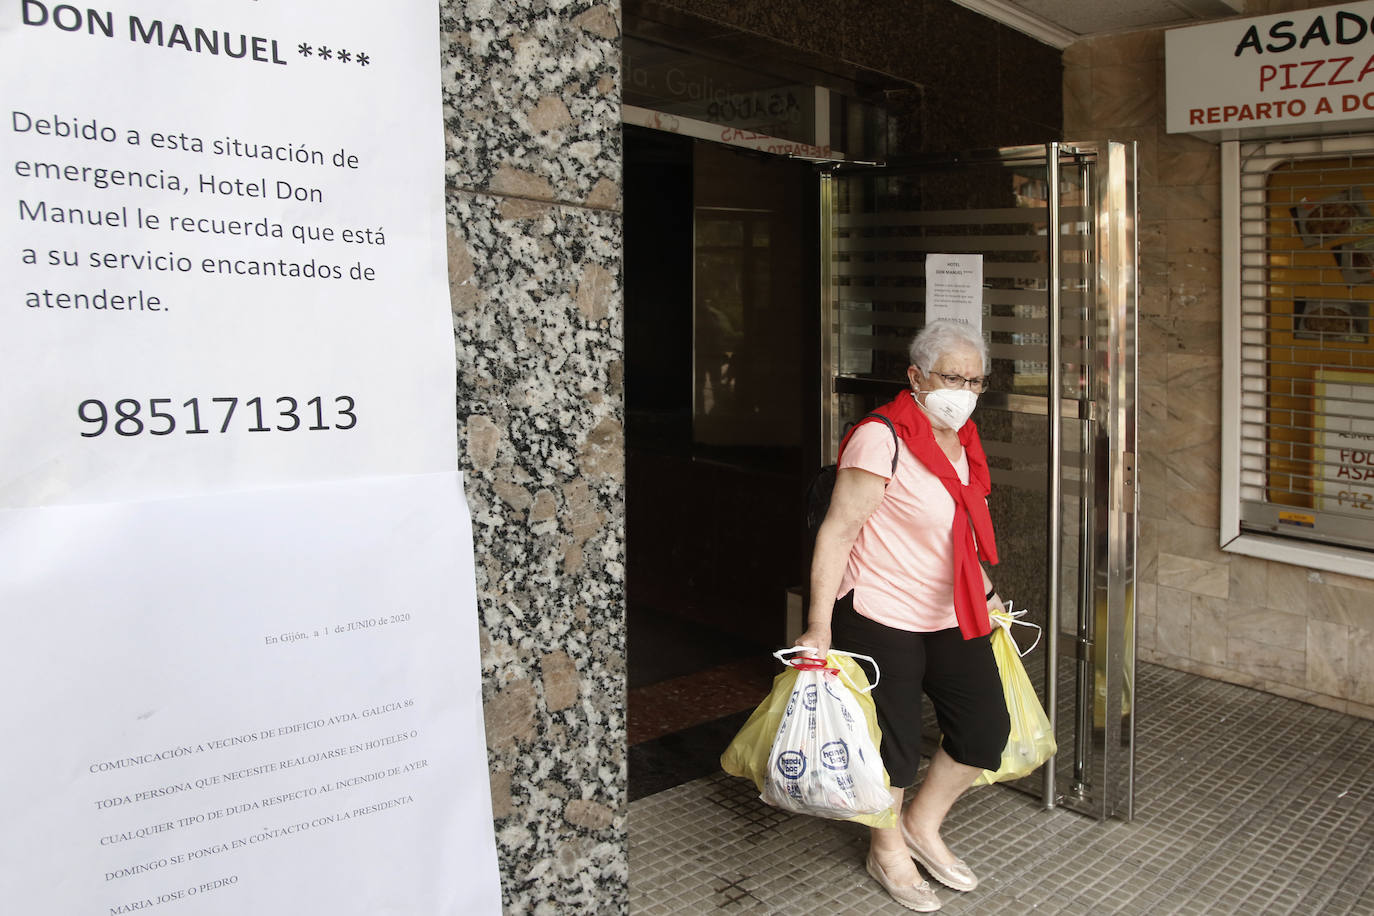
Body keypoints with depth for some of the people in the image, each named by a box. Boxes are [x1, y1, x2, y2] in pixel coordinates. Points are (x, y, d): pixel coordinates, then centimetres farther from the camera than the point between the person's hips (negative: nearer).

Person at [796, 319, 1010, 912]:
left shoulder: (961, 440, 8)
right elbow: (838, 532, -20)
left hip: (951, 615, 8)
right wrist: (818, 625, -22)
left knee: (987, 726, 8)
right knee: (892, 742, 3)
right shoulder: (880, 439, -19)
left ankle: (922, 825, 32)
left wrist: (984, 592, 24)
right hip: (881, 616, -8)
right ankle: (887, 852, 31)